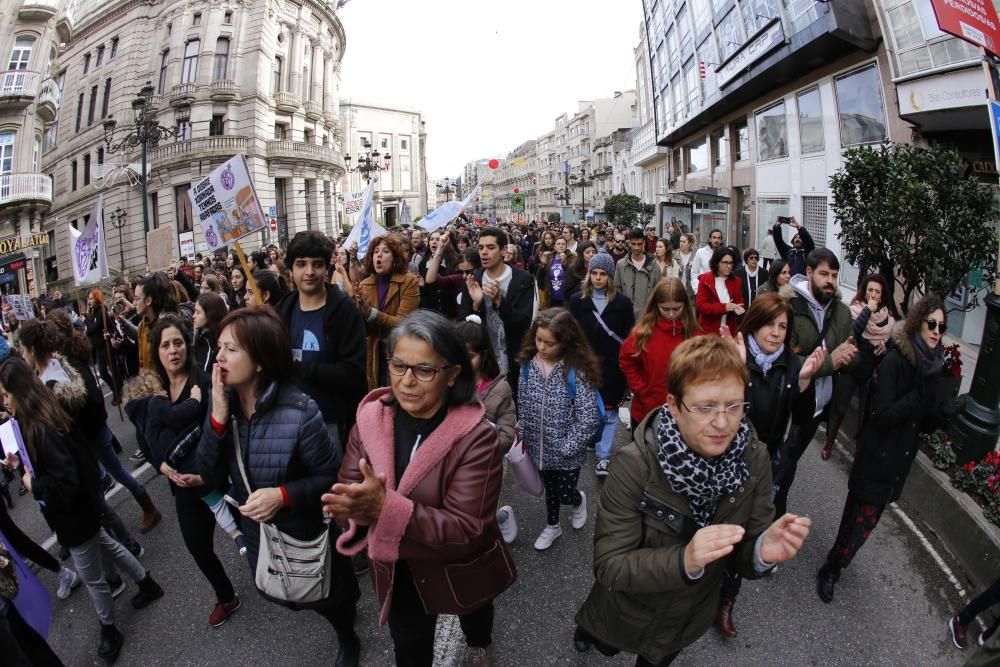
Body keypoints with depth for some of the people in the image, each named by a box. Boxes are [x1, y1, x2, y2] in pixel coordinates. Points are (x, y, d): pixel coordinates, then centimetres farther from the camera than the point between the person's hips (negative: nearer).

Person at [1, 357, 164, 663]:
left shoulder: (42, 429, -31)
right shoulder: (39, 420, -2)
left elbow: (66, 481, -31)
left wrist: (34, 485, -17)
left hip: (73, 514, -9)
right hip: (80, 508, 9)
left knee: (92, 578, 11)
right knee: (106, 547, 28)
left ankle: (109, 631, 32)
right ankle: (148, 584, 47)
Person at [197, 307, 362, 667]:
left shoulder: (300, 412, -31)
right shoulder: (224, 403, -13)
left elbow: (332, 477, -21)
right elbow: (210, 477, -15)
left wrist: (284, 495, -34)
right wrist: (218, 416, -26)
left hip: (304, 534, -6)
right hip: (255, 532, 6)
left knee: (324, 597, 21)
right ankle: (345, 600, 63)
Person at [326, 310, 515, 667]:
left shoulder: (477, 437, -30)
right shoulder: (370, 418, -16)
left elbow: (466, 529, -32)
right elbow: (346, 490, -13)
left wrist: (386, 507, -44)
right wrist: (358, 508, -37)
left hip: (460, 571, -1)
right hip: (397, 571, 1)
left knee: (473, 616, 34)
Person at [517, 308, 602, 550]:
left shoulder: (577, 371, -24)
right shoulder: (528, 364, -9)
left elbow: (588, 419, -21)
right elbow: (522, 405, 3)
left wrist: (567, 447, -19)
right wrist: (524, 436, 2)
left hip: (566, 452, -4)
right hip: (540, 446, 4)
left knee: (564, 494, 14)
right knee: (550, 489, 24)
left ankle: (579, 500, 49)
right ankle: (552, 526, 50)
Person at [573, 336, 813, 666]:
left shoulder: (755, 460, -20)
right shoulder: (634, 465, -32)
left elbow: (742, 558, -13)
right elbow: (608, 566, -29)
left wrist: (763, 552, -35)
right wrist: (684, 561, -43)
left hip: (689, 622, 2)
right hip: (627, 618, -2)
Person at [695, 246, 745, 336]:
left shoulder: (735, 280, 9)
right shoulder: (705, 279, -5)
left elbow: (740, 302, 11)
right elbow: (700, 305, -12)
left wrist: (738, 309, -14)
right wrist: (724, 307, -21)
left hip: (730, 329, 4)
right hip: (708, 330, -4)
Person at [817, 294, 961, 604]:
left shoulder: (930, 365, 4)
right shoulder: (895, 361, -18)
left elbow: (924, 425, 7)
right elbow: (882, 416, -23)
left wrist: (945, 410, -12)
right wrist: (921, 395, -29)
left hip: (899, 461, 7)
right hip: (877, 460, -7)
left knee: (863, 519, 18)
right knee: (862, 522, 0)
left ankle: (834, 566, 38)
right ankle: (830, 571, 22)